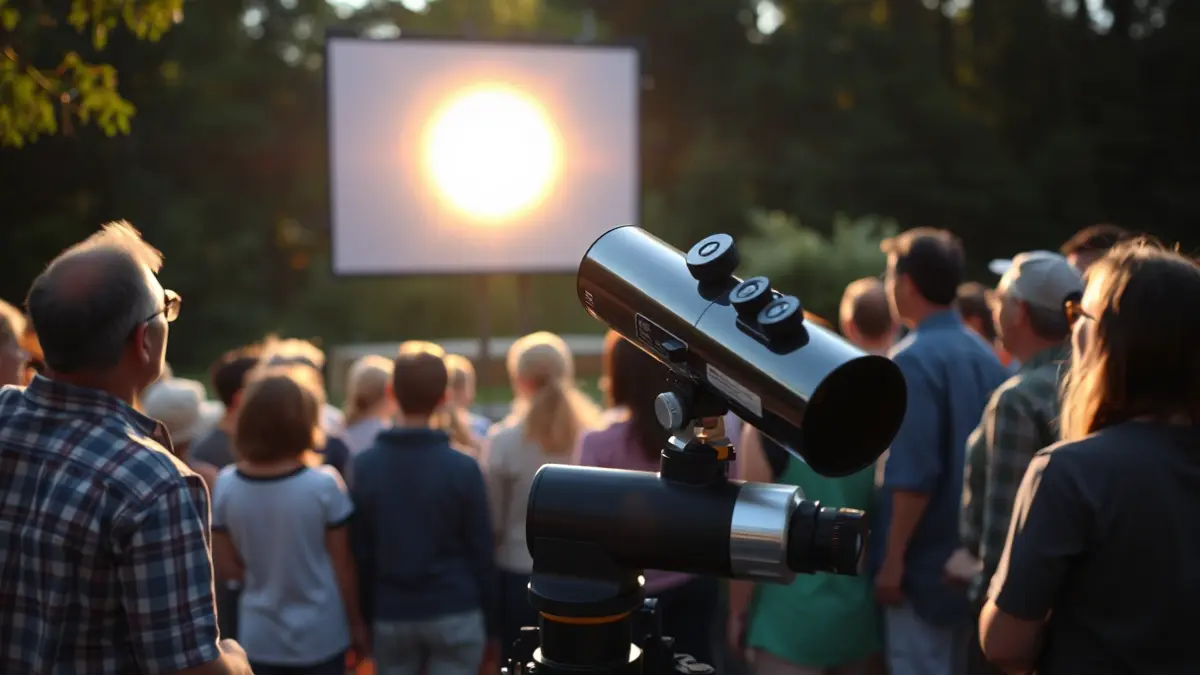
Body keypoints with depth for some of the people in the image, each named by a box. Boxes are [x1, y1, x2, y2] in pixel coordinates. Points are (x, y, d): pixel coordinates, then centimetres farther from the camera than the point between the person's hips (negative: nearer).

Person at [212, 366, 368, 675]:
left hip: (260, 638, 2)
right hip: (320, 636, -2)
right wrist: (357, 624, 5)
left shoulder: (226, 485, -8)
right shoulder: (323, 485, -16)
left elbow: (226, 566, 0)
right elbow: (342, 566, -8)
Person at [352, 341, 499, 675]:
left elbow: (359, 554, 1)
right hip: (455, 616, -2)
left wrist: (363, 620, 11)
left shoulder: (363, 467, -2)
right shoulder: (462, 468, -8)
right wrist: (491, 628, 5)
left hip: (390, 618, 2)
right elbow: (481, 553, -4)